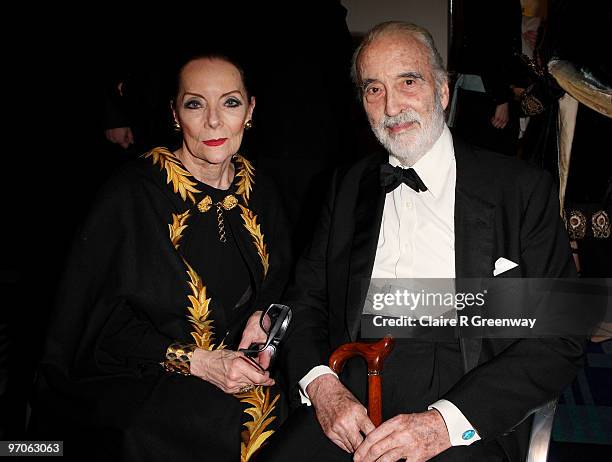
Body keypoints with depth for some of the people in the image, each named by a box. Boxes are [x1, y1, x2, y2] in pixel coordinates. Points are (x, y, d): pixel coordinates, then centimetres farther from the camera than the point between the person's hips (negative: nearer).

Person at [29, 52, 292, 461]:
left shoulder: (260, 193, 6)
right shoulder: (131, 195, -10)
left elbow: (277, 284, 18)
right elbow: (105, 320, -9)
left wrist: (265, 316, -6)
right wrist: (193, 362, -20)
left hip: (239, 368, 5)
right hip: (137, 378, -5)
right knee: (224, 428, -30)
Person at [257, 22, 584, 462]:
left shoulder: (522, 189, 0)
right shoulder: (349, 185, 13)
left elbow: (560, 339, -5)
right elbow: (306, 297, 12)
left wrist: (446, 422, -16)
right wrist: (320, 383, -8)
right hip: (349, 394, 3)